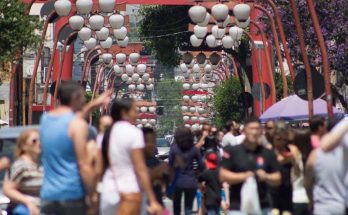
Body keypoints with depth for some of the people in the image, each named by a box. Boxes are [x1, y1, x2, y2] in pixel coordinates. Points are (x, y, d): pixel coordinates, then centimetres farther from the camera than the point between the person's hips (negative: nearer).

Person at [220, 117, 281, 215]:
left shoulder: (268, 154, 8)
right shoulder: (232, 152, 1)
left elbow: (277, 179, 11)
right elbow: (223, 175, -3)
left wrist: (266, 177, -10)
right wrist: (243, 176, -15)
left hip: (263, 207, 3)